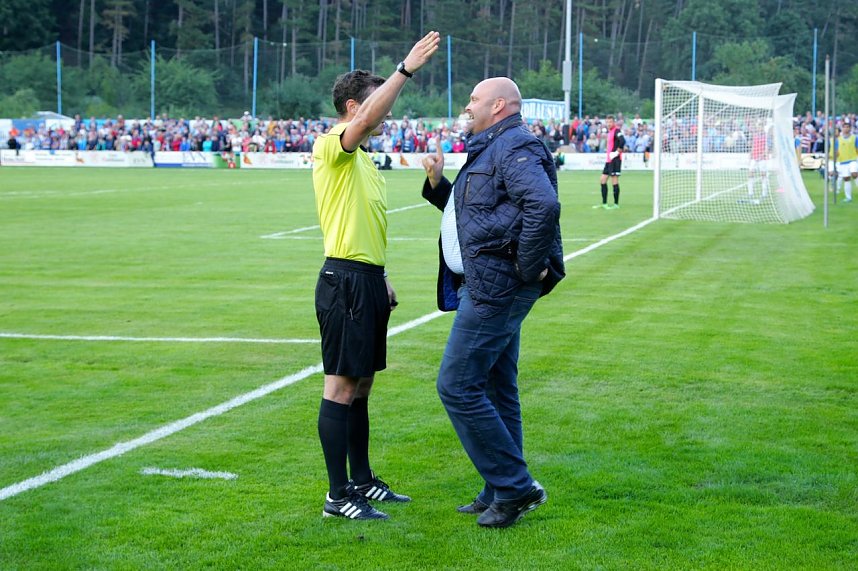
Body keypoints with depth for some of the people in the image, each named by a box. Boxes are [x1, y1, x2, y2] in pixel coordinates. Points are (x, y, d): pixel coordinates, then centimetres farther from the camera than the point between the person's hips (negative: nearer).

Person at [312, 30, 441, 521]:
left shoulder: (364, 159, 20)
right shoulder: (331, 147, -10)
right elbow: (366, 120, -32)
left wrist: (382, 278, 22)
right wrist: (407, 69, -32)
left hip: (367, 280, 10)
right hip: (345, 279, -10)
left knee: (361, 385, 14)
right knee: (342, 386, -7)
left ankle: (362, 481, 23)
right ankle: (338, 496, -3)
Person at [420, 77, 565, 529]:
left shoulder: (514, 148, -14)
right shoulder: (489, 150, 20)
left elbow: (544, 205, -30)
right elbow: (470, 211, 28)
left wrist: (530, 268, -24)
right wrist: (437, 184, 13)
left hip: (495, 287, -11)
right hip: (489, 285, 11)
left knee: (458, 386, -9)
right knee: (495, 390, 14)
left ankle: (515, 487, -3)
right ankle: (502, 492, 23)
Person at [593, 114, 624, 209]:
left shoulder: (616, 130, -12)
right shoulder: (609, 132, 16)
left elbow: (622, 141, -28)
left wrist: (618, 151, -22)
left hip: (615, 159, -10)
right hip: (608, 159, 10)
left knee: (614, 181, -7)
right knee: (603, 180, 11)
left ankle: (616, 204, -2)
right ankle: (604, 203, 16)